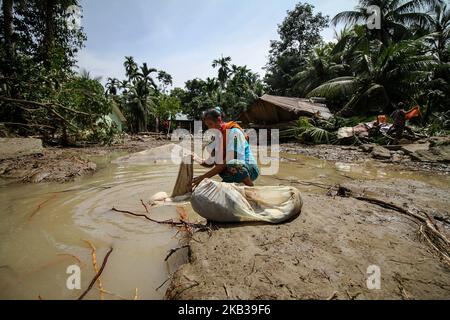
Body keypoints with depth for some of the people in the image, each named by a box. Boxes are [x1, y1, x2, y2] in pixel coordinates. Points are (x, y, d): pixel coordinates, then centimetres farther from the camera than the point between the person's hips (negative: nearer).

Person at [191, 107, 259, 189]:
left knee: (232, 164, -37)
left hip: (251, 169, -7)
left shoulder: (234, 131, -16)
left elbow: (229, 161, -26)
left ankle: (250, 187, -14)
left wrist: (204, 177, -30)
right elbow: (210, 163, 6)